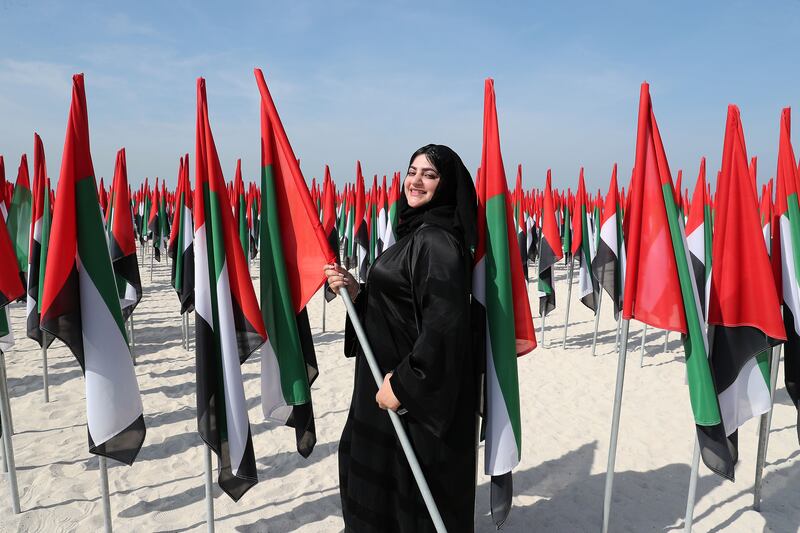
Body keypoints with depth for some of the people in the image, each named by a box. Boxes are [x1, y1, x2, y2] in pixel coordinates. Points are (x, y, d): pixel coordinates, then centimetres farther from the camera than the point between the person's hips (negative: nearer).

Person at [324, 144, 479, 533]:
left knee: (416, 488, 8)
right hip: (392, 377, 10)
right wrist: (356, 291, -4)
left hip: (422, 391, -10)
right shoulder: (416, 233, 9)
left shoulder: (437, 240, -20)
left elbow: (444, 323, -27)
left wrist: (404, 384, -23)